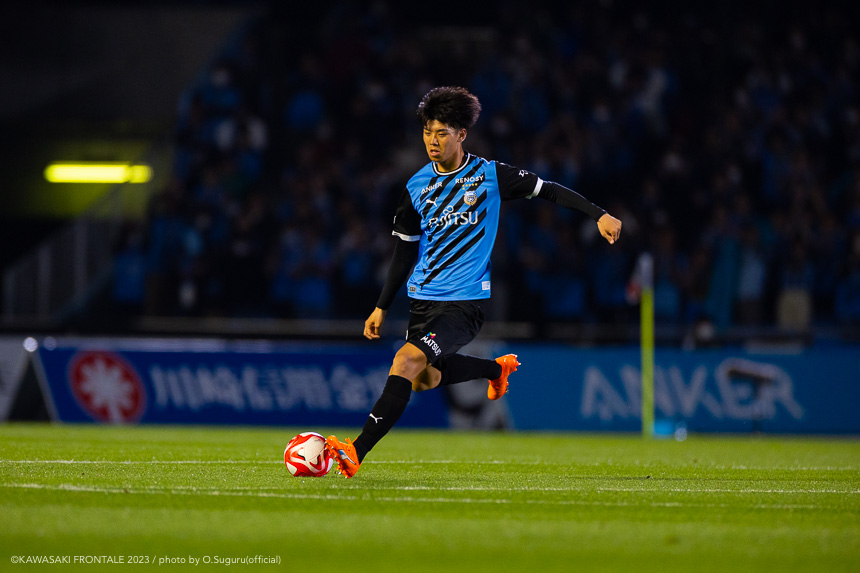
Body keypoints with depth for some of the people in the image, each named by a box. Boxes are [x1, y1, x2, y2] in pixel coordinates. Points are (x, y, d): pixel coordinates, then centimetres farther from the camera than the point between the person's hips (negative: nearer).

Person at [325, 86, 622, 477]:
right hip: (422, 299, 6)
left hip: (464, 302, -6)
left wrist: (599, 215, -5)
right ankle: (496, 368, 42)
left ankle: (357, 452, -28)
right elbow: (405, 251, 12)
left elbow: (549, 191, 3)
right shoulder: (416, 188, 4)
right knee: (425, 379, 15)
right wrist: (381, 307, 11)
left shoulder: (490, 175, -6)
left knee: (407, 361, -24)